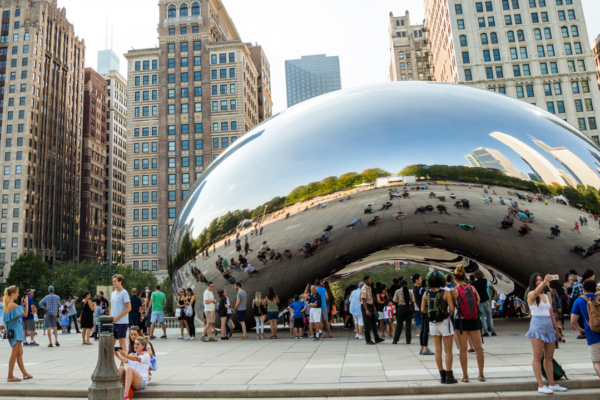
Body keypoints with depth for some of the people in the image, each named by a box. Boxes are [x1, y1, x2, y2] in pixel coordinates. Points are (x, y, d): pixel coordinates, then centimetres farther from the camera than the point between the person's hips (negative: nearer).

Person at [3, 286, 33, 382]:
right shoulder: (13, 305, -19)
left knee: (19, 353, 14)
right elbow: (25, 314, -12)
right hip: (16, 331, -10)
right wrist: (26, 303, -4)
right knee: (14, 354, -2)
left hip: (12, 331, 10)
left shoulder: (6, 305, 10)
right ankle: (10, 376, 4)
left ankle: (25, 374, 20)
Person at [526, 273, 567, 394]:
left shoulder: (547, 296, 15)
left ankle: (552, 384, 21)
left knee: (549, 357, 12)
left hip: (549, 327, 7)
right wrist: (544, 282, -47)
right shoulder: (531, 295, -5)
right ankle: (541, 386, -4)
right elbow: (536, 292, -30)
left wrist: (557, 330, 17)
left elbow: (551, 314, 18)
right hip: (537, 326, -7)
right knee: (538, 358, -4)